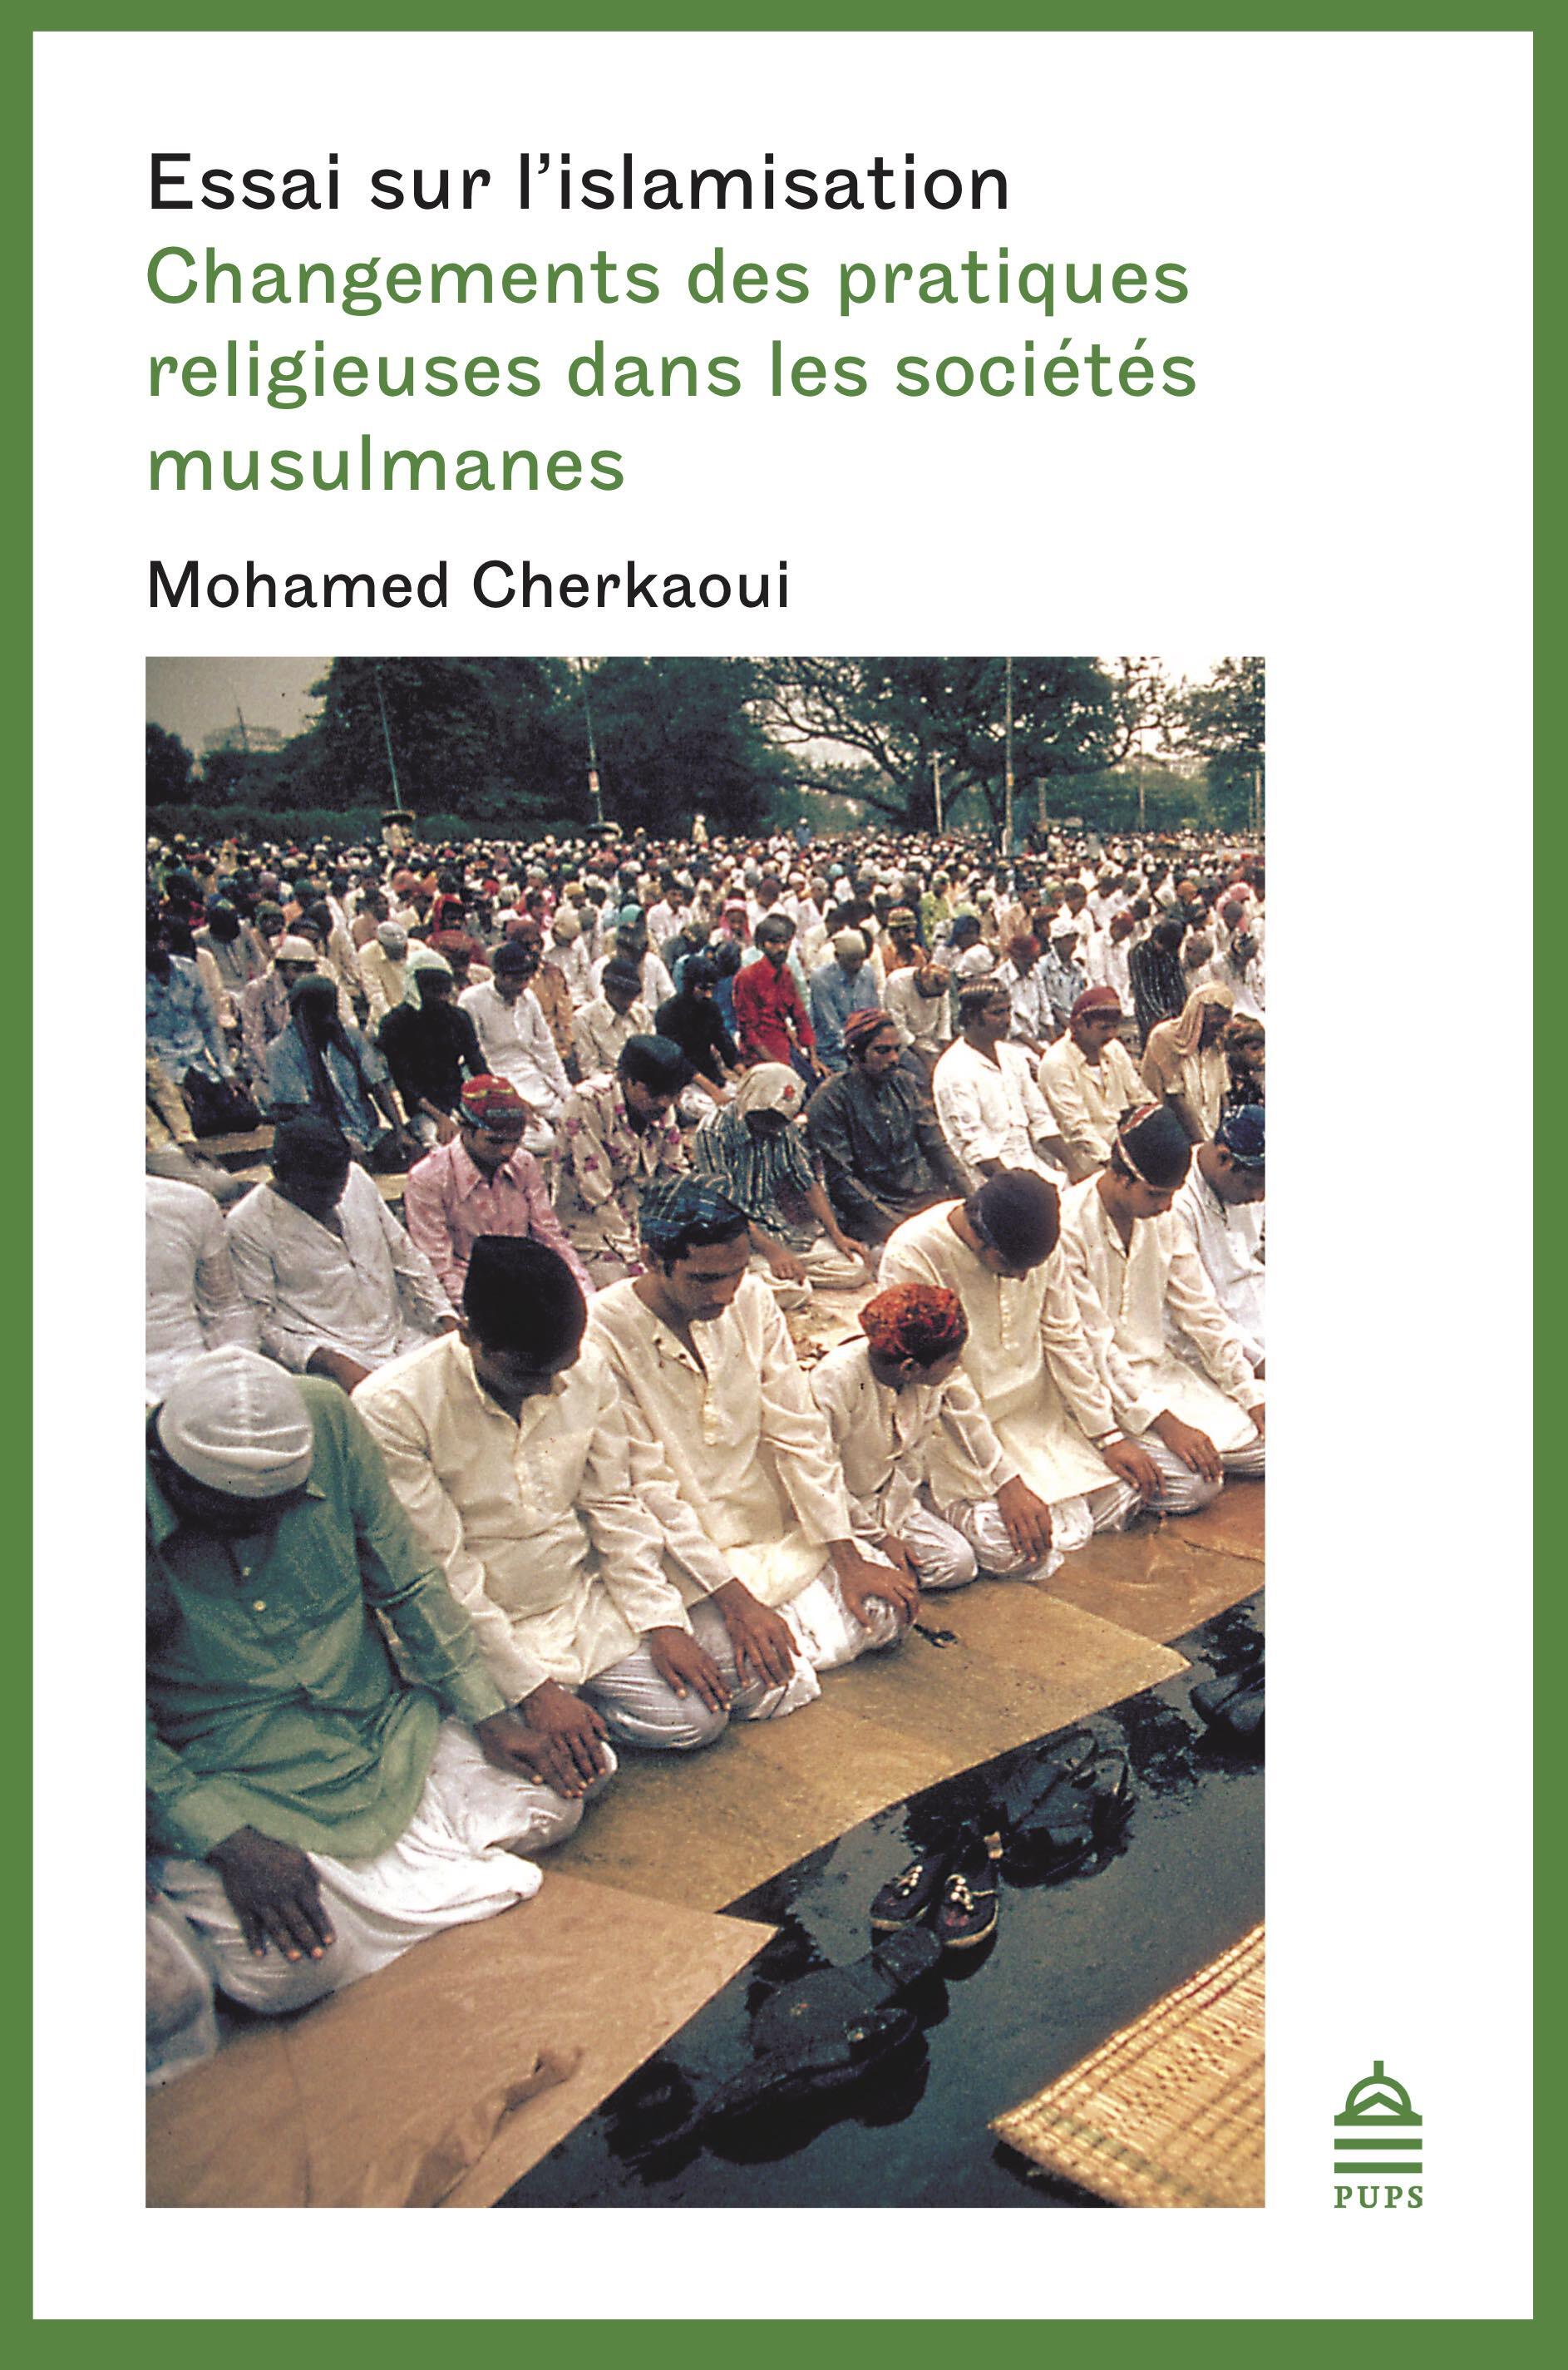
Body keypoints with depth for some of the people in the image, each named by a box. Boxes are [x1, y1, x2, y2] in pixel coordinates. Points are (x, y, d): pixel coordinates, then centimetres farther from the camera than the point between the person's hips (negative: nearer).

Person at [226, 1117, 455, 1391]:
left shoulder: (356, 1178, 10)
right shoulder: (247, 1226, -6)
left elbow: (405, 1255, 17)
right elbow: (260, 1327, -8)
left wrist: (449, 1324, 4)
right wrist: (333, 1363, -22)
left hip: (402, 1337, 6)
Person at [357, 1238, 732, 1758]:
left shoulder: (588, 1374, -6)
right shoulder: (390, 1408, -22)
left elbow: (615, 1508, 6)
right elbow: (438, 1573, -18)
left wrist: (662, 1621, -3)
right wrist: (530, 1689, -18)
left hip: (582, 1600, 5)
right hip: (481, 1634, -4)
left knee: (699, 1717, -8)